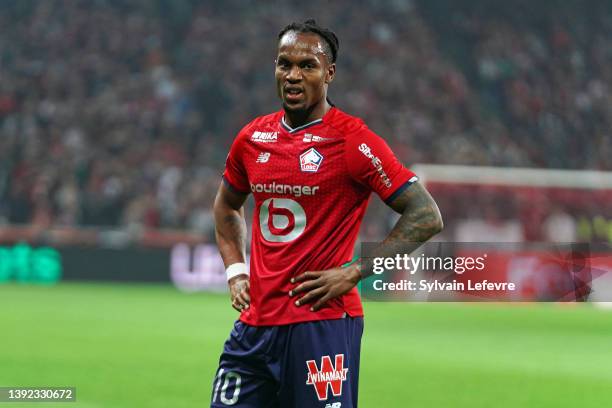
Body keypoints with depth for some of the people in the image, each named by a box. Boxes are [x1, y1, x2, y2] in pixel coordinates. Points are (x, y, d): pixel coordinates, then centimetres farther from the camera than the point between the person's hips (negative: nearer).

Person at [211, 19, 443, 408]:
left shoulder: (353, 140, -9)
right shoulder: (252, 138, 9)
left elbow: (426, 216, -11)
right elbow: (227, 205, 29)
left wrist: (353, 273, -13)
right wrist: (235, 270, 14)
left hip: (322, 324, -6)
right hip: (255, 322, 6)